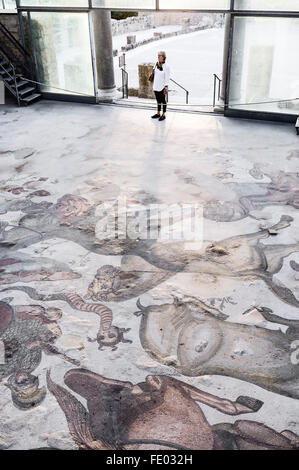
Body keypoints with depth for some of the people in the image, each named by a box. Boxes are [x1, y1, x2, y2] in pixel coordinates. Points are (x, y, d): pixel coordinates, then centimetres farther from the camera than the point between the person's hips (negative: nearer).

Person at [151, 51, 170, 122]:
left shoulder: (166, 66, -14)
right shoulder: (156, 64, 5)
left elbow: (167, 78, -14)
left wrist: (166, 87, -16)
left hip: (162, 87, -6)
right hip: (156, 86, 6)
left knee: (163, 100, 4)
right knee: (158, 100, 16)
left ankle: (163, 115, 13)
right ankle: (158, 113, 27)